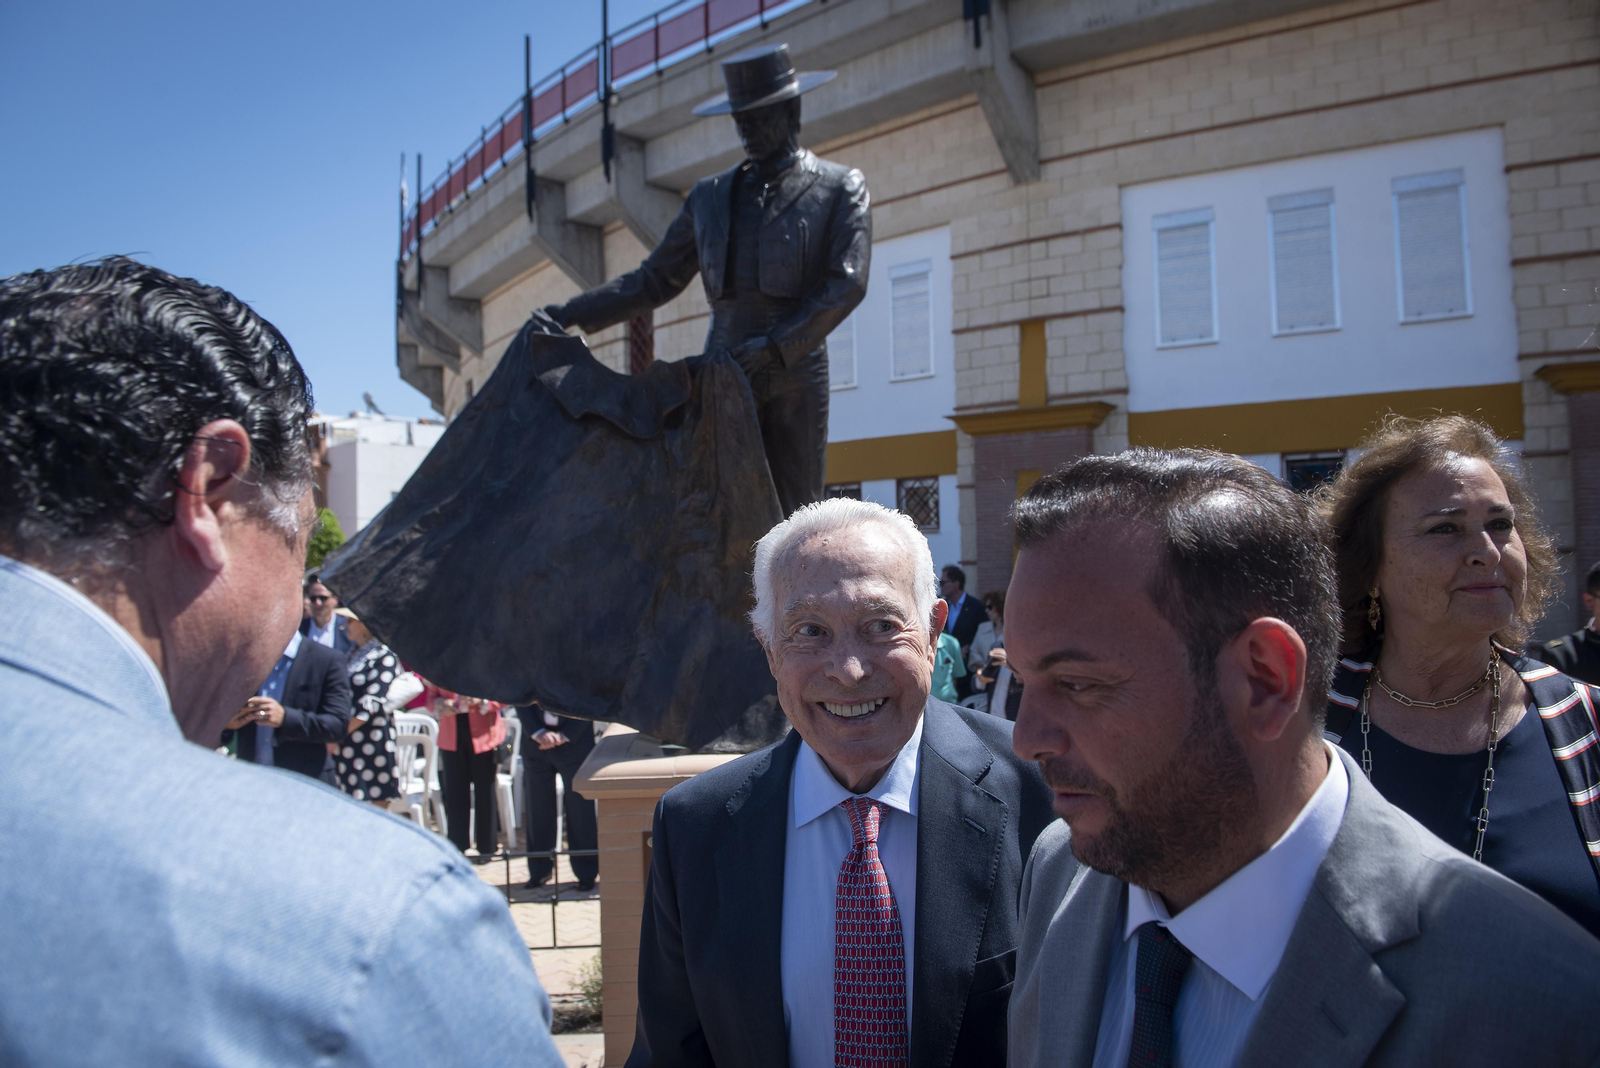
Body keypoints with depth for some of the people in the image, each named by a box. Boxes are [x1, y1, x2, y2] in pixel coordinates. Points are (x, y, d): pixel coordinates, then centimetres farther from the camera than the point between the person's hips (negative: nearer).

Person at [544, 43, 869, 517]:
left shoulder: (841, 189, 6)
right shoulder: (710, 197, 16)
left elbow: (847, 283, -7)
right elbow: (655, 279, 18)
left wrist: (775, 346, -17)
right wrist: (572, 314, 8)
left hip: (796, 375, -3)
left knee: (796, 515, 0)